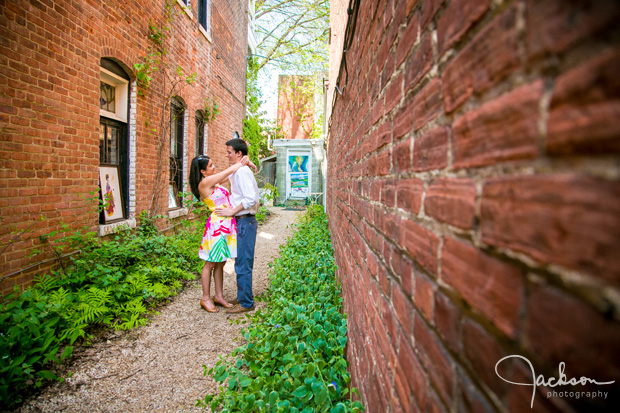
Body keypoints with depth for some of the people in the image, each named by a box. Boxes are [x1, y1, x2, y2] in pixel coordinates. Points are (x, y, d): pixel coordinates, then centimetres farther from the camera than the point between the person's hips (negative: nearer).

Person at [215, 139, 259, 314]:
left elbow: (250, 199, -25)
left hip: (245, 222, -10)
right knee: (243, 263, 17)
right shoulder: (238, 171, 16)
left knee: (243, 265, -3)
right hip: (242, 221, 10)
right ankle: (243, 297, 28)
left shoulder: (242, 172, -16)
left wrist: (231, 212, -18)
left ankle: (246, 303, 8)